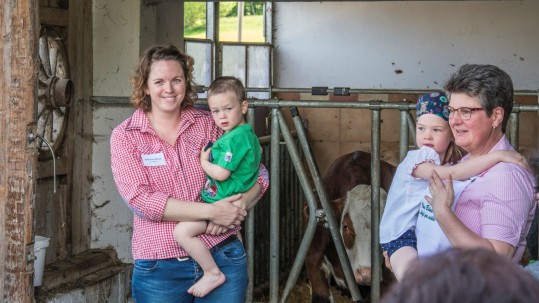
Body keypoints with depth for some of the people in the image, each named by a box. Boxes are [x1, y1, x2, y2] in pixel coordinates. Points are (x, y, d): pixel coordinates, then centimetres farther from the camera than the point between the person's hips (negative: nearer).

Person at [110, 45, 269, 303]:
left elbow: (257, 173, 5)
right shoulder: (124, 136, -1)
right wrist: (211, 211, -19)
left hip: (223, 258, 1)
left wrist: (235, 208, -16)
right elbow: (140, 199, -13)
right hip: (159, 268, -1)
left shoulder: (208, 124, 4)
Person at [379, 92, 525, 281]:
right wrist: (497, 156, -36)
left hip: (433, 236, 6)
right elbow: (452, 174, -32)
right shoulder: (416, 160, -16)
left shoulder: (454, 161, 6)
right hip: (403, 236, -6)